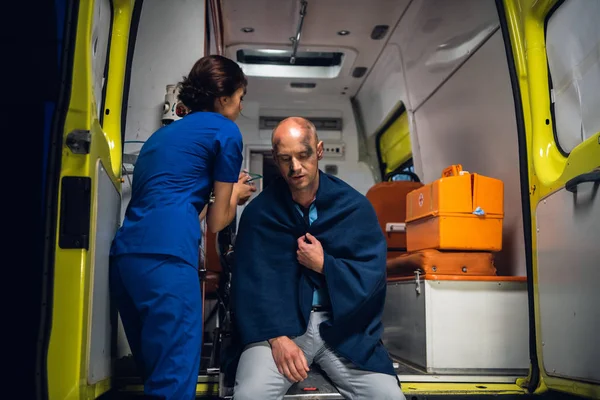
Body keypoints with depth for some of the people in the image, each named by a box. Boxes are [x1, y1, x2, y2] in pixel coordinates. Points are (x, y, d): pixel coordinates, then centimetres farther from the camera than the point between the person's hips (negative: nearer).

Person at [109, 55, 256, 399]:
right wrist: (237, 194, 27)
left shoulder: (164, 132, 28)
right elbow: (216, 221, 8)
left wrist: (223, 187, 38)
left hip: (125, 253, 9)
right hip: (165, 254, -9)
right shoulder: (225, 131, 6)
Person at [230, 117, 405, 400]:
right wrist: (276, 336, -18)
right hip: (279, 323, -1)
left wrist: (324, 265, -10)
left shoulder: (355, 205, 0)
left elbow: (373, 274, -1)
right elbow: (251, 282, -7)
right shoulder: (259, 212, -1)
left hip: (344, 325, 2)